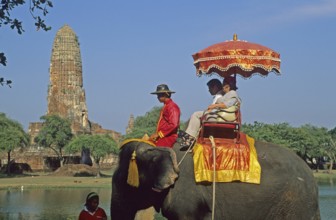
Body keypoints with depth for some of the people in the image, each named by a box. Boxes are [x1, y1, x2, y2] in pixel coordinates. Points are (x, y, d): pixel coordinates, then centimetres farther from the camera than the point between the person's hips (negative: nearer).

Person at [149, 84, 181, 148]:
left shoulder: (172, 106, -10)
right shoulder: (165, 106, 20)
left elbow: (173, 125, -20)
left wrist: (159, 134, -17)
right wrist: (156, 134, 8)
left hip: (168, 137, -10)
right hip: (162, 137, 10)